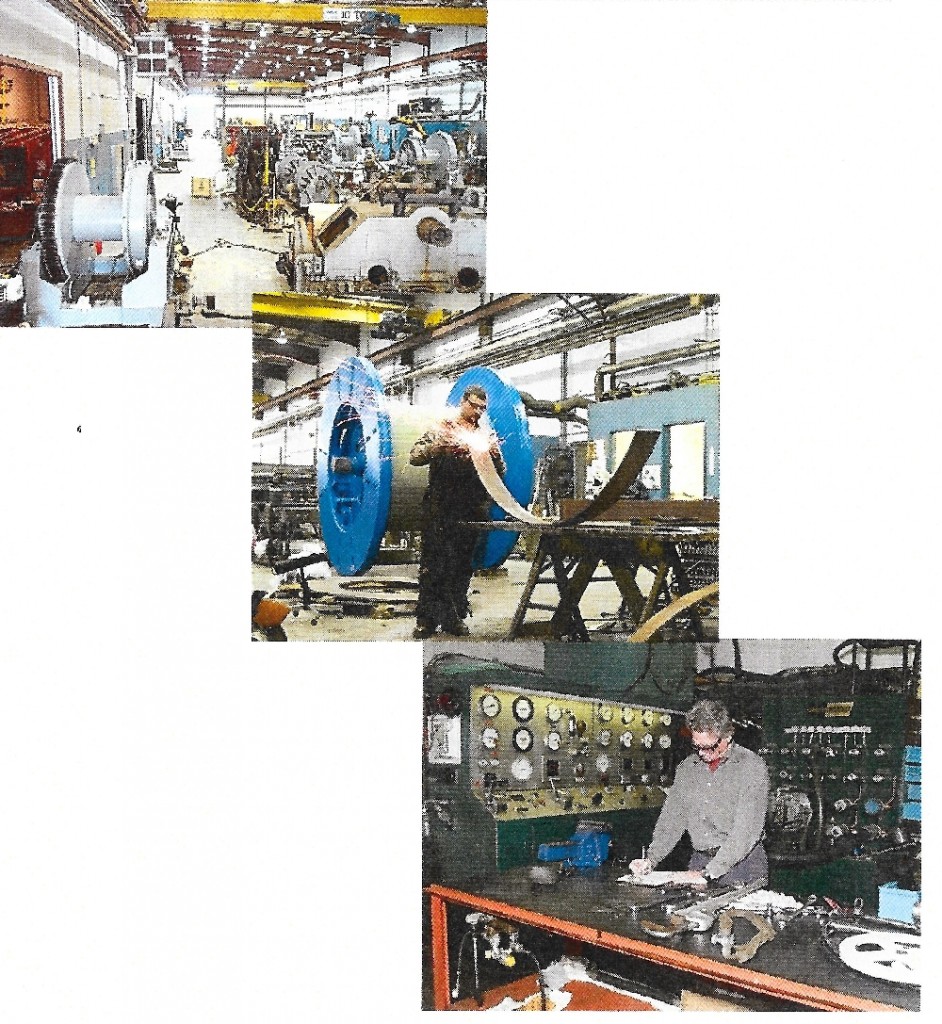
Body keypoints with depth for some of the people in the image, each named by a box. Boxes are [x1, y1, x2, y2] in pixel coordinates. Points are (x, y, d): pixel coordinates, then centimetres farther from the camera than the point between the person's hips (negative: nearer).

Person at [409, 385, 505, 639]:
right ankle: (426, 619, -3)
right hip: (439, 511, -3)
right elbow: (414, 457, -3)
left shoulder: (487, 436, 15)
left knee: (462, 565, 6)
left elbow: (500, 472, 11)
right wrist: (438, 446, -19)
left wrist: (493, 453, -9)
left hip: (471, 512, 3)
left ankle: (454, 617, 12)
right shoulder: (441, 430, 6)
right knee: (433, 564, -5)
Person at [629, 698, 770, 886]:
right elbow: (672, 819, 14)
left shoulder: (751, 766, -6)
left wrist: (708, 873, -20)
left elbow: (746, 829, -14)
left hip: (741, 863, -4)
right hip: (700, 861, 4)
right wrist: (651, 860, -2)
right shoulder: (686, 768, 13)